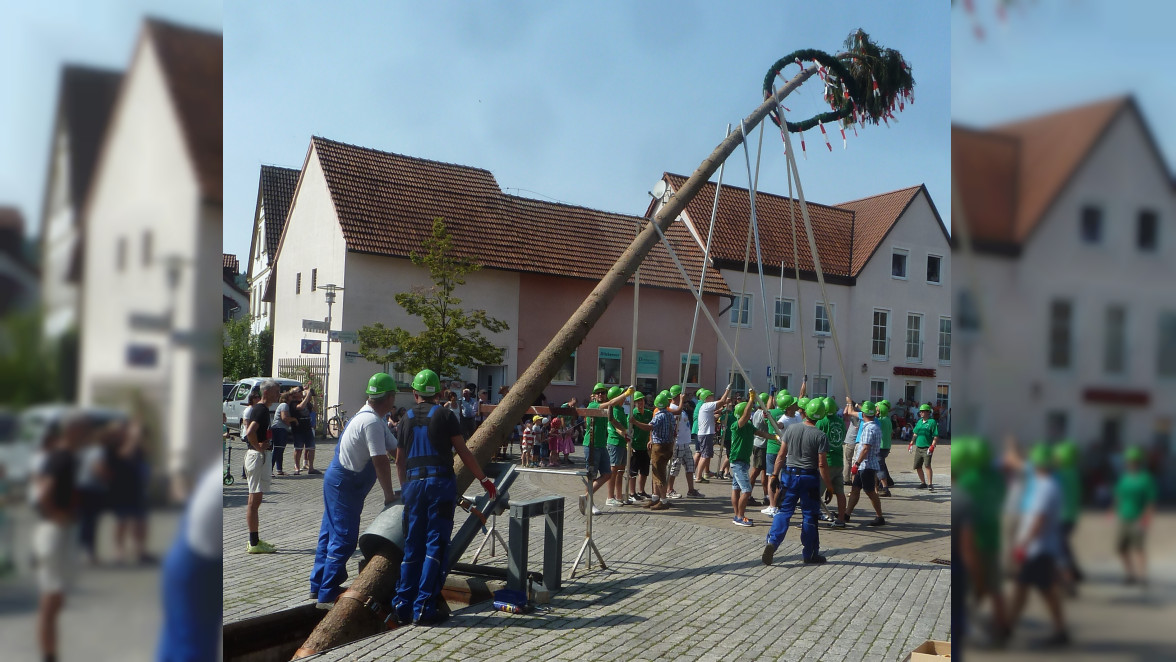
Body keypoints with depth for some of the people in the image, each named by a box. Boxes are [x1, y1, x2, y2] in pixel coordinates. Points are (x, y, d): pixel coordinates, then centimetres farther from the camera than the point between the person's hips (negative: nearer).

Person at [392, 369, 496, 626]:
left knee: (412, 546, 12)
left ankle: (403, 605, 13)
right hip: (440, 482, -4)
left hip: (413, 483, 4)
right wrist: (484, 480, 8)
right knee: (436, 545, -1)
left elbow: (399, 460, 18)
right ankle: (424, 609, -2)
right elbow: (463, 453, -1)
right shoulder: (444, 415, 0)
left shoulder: (407, 419, 12)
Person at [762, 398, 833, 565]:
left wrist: (775, 475, 7)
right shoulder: (821, 436, -12)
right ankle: (810, 554, 18)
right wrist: (829, 486, -5)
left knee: (784, 511, 7)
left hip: (790, 474, 2)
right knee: (810, 515, 9)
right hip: (809, 478, -2)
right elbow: (822, 465, -13)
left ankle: (772, 542, -13)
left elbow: (781, 455, 0)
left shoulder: (792, 429, -3)